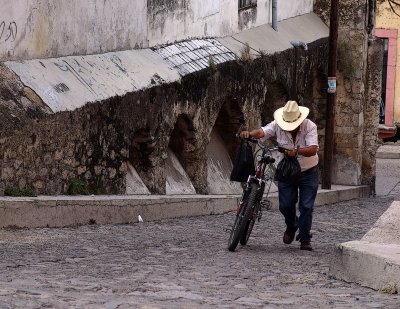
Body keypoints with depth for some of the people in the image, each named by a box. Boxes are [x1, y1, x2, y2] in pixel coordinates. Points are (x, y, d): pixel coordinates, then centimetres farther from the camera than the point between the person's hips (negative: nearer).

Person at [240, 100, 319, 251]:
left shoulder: (309, 127, -18)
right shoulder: (278, 125, -11)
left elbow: (313, 149, -29)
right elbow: (262, 132, -26)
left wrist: (296, 151, -47)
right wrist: (249, 134, -48)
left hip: (308, 173, -2)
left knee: (306, 206, -5)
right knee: (285, 205, -2)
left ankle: (305, 239, 7)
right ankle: (291, 226, 30)